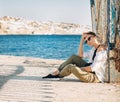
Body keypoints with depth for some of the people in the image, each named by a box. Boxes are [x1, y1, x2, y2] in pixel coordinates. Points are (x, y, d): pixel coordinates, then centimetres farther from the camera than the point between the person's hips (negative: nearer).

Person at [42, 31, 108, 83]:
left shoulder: (101, 50, -19)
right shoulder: (94, 49, 12)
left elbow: (93, 68, -24)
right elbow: (81, 55, 18)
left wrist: (78, 69, -14)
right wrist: (82, 40, 13)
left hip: (96, 76, -10)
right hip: (90, 72, 10)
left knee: (70, 67, -23)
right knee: (74, 57, 4)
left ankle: (58, 75, 8)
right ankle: (56, 72, 4)